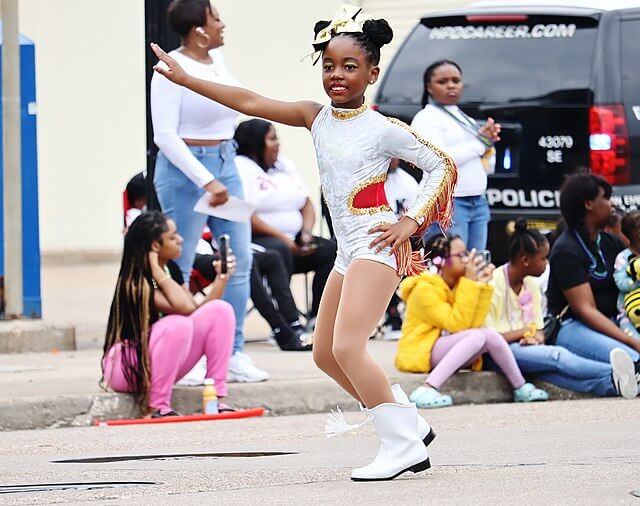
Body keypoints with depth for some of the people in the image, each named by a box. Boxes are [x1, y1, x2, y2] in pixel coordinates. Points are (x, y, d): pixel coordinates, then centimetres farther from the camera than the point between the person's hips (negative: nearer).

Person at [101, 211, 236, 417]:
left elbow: (200, 312, 4)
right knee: (178, 325, -35)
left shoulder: (171, 270, 6)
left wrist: (222, 278, -2)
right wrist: (157, 271, -23)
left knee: (220, 310, -7)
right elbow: (185, 308, -30)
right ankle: (155, 409, -27)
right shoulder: (134, 282, -20)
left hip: (164, 365, 8)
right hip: (126, 366, -8)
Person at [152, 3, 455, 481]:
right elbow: (251, 103, 5)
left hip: (376, 247, -9)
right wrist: (186, 79, 1)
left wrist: (410, 221, -13)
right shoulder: (318, 118, 7)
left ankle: (402, 444, -14)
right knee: (325, 353, 12)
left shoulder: (383, 129, -9)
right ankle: (411, 424, 21)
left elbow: (442, 165, -5)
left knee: (348, 348, -20)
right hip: (347, 253, 9)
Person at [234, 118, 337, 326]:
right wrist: (281, 237, -19)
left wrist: (306, 233, -2)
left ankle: (316, 319, -18)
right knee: (279, 252, -38)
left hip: (292, 240, 8)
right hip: (256, 239, -8)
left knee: (331, 250, -15)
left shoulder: (284, 165, 20)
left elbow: (306, 204, 19)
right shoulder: (240, 167, -5)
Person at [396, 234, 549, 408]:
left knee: (490, 334, -13)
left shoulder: (460, 284, 7)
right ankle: (426, 390, -40)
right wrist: (470, 283, -20)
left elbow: (474, 324, -3)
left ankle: (520, 388, -1)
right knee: (477, 336, -27)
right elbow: (457, 325, -21)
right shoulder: (425, 289, -16)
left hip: (445, 357, 7)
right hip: (420, 353, -7)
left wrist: (481, 285, -7)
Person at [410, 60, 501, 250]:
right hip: (448, 203, -8)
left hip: (478, 203, 8)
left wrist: (489, 143, 1)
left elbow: (488, 166, 22)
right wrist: (480, 143, -9)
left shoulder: (467, 121, 22)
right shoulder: (426, 118, -1)